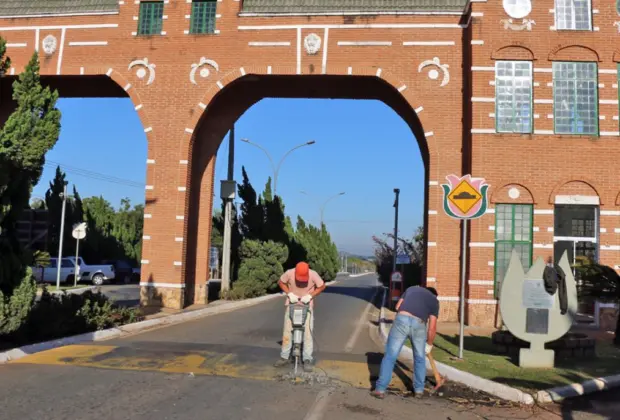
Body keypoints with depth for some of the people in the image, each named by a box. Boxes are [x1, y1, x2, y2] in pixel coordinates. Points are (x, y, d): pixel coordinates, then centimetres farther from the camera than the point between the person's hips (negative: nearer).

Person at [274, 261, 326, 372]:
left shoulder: (313, 274, -20)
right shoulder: (289, 273, -18)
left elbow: (322, 286, -5)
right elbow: (281, 282, 1)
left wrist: (310, 296, -16)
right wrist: (289, 293, -13)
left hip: (307, 305, -1)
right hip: (292, 304, 1)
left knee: (308, 332, -8)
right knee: (287, 331, 2)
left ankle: (307, 360, -3)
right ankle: (284, 357, 14)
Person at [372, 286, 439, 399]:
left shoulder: (412, 288, 31)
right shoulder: (434, 300, 26)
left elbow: (398, 307, 21)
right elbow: (432, 327, 19)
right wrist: (429, 344, 30)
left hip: (402, 320, 0)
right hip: (419, 325, 0)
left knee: (390, 356, 7)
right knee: (420, 359, 22)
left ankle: (380, 389, 6)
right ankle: (419, 389, 27)